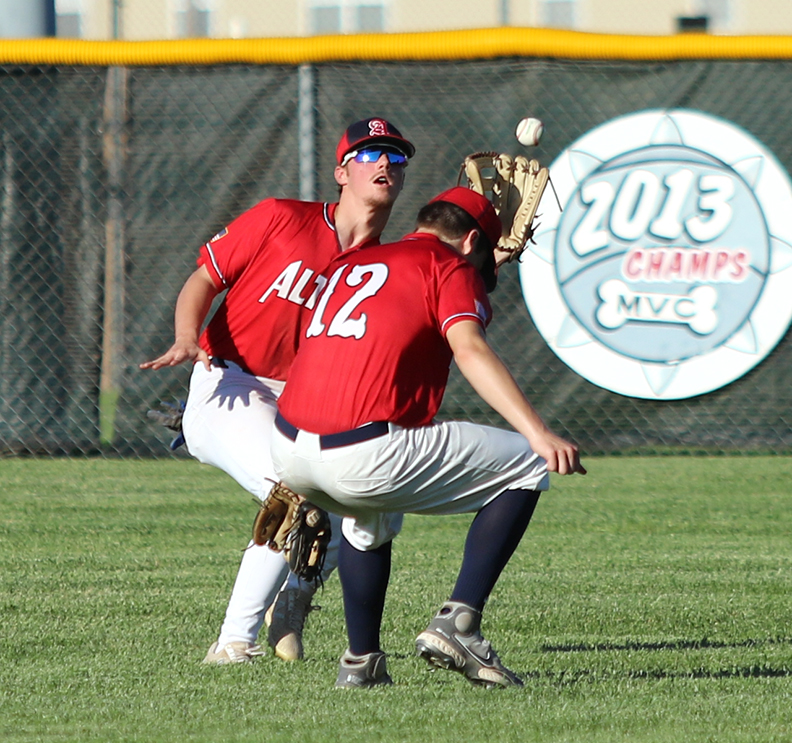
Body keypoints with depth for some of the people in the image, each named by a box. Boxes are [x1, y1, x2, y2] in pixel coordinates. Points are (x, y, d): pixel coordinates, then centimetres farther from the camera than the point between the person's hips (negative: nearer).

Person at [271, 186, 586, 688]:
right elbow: (469, 350, -12)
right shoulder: (450, 267, 4)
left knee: (371, 511, 40)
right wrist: (538, 433, -21)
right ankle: (458, 623, -3)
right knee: (526, 468, 7)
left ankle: (362, 661, 29)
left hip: (287, 454, 8)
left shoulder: (347, 265, 26)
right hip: (364, 457, -8)